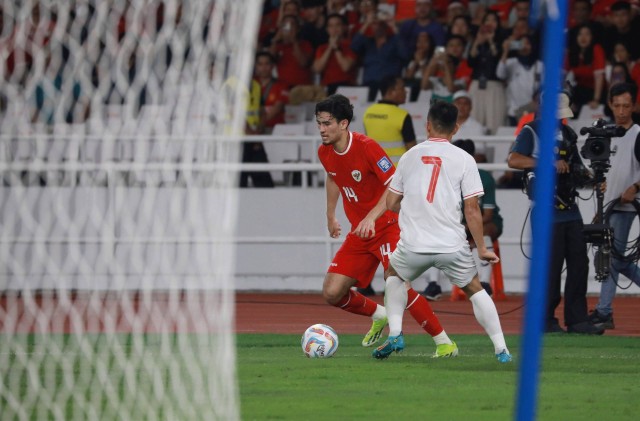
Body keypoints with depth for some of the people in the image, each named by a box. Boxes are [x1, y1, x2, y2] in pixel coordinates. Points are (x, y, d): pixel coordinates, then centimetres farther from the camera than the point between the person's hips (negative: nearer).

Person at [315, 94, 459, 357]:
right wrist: (331, 216, 26)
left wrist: (371, 217, -32)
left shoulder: (366, 147, -20)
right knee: (332, 293, -2)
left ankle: (444, 343, -13)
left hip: (387, 225, -7)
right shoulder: (325, 153, 1)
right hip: (359, 232, 7)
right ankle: (379, 316, 27)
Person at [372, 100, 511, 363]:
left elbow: (391, 203, 11)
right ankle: (501, 349, 10)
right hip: (452, 245, -1)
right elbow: (471, 209, -6)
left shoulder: (410, 156, 7)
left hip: (413, 244, 1)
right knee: (474, 289, 19)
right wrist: (482, 248, 2)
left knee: (394, 274, 31)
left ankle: (394, 334, 15)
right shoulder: (464, 160, -2)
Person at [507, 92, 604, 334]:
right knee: (551, 266, -6)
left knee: (579, 263, 2)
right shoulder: (531, 131, -3)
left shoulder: (567, 134, 18)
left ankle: (577, 320, 5)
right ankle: (545, 321, 3)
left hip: (570, 208, 7)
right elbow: (513, 160, -16)